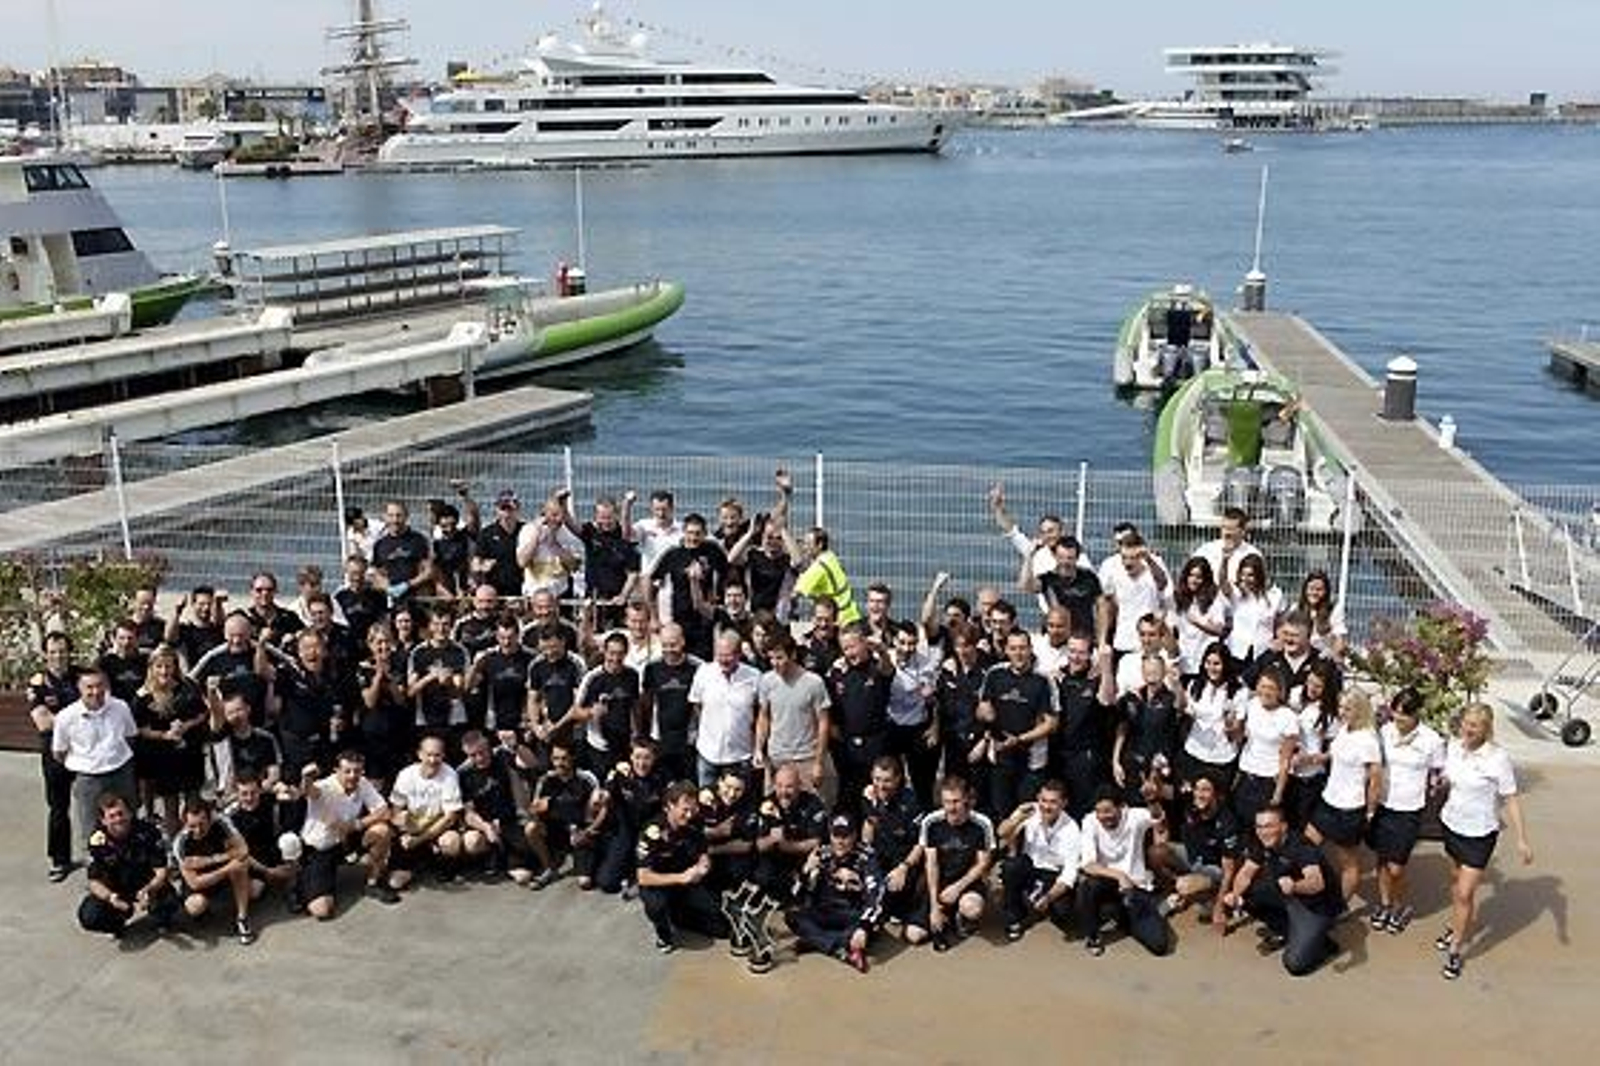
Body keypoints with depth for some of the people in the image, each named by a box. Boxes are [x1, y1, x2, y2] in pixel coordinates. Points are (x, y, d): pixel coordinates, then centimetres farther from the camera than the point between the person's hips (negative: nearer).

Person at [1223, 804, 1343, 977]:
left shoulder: (1301, 848, -31)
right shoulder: (1262, 844, -8)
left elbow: (1317, 883, -47)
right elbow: (1247, 872, -5)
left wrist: (1294, 886, -68)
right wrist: (1235, 894, -25)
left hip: (1318, 906, -8)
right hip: (1289, 897, 8)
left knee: (1295, 963, -20)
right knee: (1246, 893, -10)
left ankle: (1323, 943, 10)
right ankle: (1283, 931, 10)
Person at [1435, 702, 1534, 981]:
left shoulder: (1498, 758, -21)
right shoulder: (1454, 746, -6)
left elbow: (1511, 799, -15)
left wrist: (1522, 839, -15)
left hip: (1480, 833, -5)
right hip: (1452, 824, 5)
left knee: (1465, 893, -3)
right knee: (1456, 882, 22)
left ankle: (1456, 949, 13)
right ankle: (1456, 927, 43)